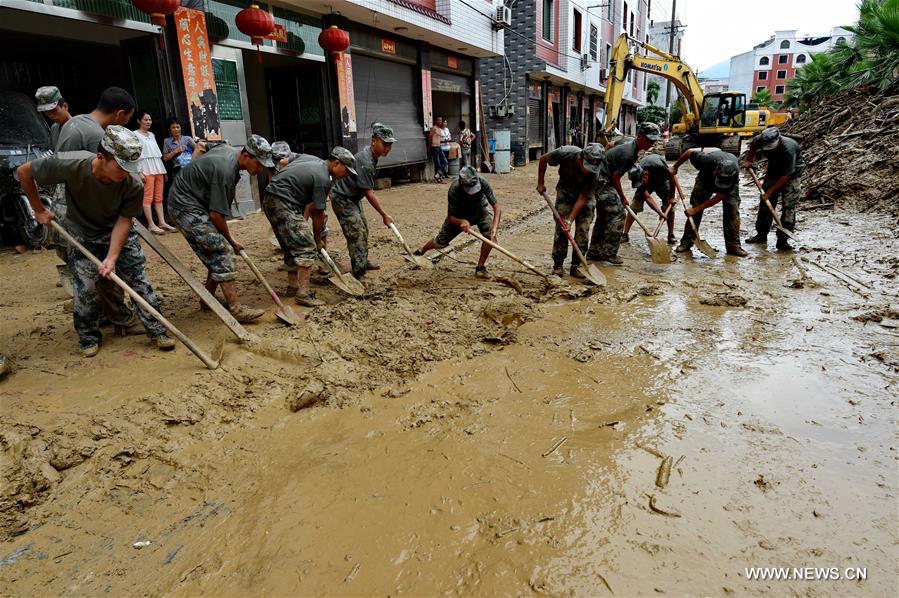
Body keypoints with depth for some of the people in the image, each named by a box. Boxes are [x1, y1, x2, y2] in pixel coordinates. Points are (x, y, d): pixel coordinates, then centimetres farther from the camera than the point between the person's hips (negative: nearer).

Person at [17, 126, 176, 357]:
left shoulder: (133, 185, -28)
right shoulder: (71, 165, -31)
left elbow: (124, 220, -20)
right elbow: (24, 172, -13)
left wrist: (112, 257, -28)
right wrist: (39, 210, -5)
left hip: (118, 233, 1)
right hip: (82, 235, 0)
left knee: (140, 280, -4)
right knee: (85, 289, -2)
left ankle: (157, 331, 7)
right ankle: (89, 337, 19)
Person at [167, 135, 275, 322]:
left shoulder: (228, 149, 1)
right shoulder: (225, 170, -28)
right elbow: (216, 214, -25)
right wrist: (231, 240, -9)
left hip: (196, 203, 10)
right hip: (186, 207, -10)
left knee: (217, 254, 9)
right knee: (223, 251, -17)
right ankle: (235, 308, -20)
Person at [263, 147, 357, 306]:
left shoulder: (316, 162, 16)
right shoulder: (323, 178, -13)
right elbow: (318, 214, -7)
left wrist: (302, 221, 17)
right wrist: (317, 237, 8)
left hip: (271, 201, 10)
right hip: (282, 203, -10)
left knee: (292, 246, 18)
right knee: (306, 246, -11)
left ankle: (292, 286, 26)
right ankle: (303, 293, -14)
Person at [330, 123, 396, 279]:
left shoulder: (371, 155, 0)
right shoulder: (365, 162, -30)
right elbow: (369, 193, -27)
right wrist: (384, 215, -21)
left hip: (352, 197, 10)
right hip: (342, 198, -10)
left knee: (363, 229, 19)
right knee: (356, 234, -13)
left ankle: (363, 261, 36)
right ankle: (359, 274, -9)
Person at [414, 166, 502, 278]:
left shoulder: (482, 182, -36)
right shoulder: (454, 190, -38)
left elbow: (497, 207, -35)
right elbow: (451, 217, -28)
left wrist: (494, 229, -49)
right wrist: (462, 222, -51)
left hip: (479, 210, 1)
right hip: (459, 215, -1)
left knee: (490, 235, -27)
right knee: (441, 241, 11)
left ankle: (480, 267, -9)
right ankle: (420, 252, 43)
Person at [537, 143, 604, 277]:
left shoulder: (594, 172, -31)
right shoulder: (566, 153, -32)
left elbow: (582, 199, -25)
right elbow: (543, 159, -13)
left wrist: (570, 220, -28)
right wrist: (540, 183, -7)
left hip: (585, 193, 0)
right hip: (565, 188, 0)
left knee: (583, 229, -7)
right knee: (561, 226, -9)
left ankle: (575, 266, 2)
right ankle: (558, 264, 0)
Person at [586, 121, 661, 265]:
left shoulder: (629, 140, 7)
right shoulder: (629, 154, -22)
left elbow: (610, 145, 24)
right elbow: (615, 177, -17)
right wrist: (622, 197, -5)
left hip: (599, 179, 11)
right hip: (603, 181, -11)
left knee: (603, 215, 14)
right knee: (618, 214, -12)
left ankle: (594, 252, 20)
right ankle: (609, 254, -10)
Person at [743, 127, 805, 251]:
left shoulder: (788, 149, -37)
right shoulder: (761, 140, -22)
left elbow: (786, 175, -30)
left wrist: (770, 191, -27)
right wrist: (749, 160, -3)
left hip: (792, 172, -5)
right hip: (774, 170, 6)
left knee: (789, 205, -12)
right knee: (765, 202, 6)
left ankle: (782, 240, -11)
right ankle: (761, 234, 18)